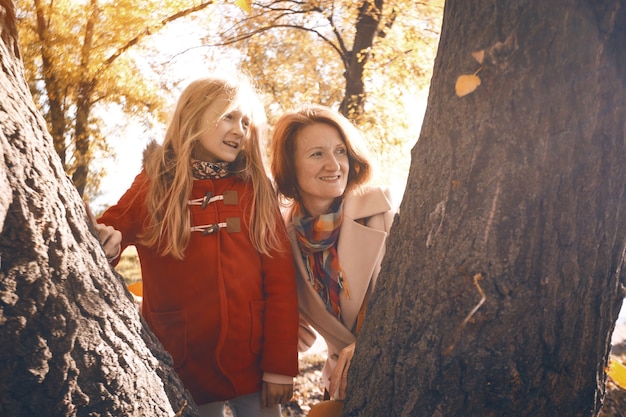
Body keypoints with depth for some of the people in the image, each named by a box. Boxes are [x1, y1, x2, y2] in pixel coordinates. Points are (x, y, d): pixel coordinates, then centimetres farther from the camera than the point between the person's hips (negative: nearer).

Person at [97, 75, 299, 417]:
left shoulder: (255, 188, 2)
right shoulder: (151, 187, -1)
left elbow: (280, 280, -2)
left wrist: (280, 366, -7)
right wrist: (102, 243, -21)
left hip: (254, 365, 1)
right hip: (183, 370, -1)